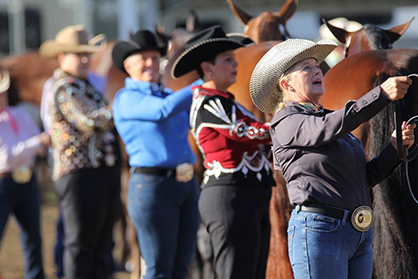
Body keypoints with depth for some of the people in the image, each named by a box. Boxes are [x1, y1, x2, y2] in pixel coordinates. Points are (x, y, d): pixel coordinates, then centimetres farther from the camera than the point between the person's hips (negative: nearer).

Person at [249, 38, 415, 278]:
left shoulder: (323, 118, 22)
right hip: (318, 232, -8)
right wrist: (381, 94, -30)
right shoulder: (286, 123, -4)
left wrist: (395, 147, 2)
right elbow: (329, 128, -25)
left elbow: (366, 177, 18)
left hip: (360, 236, 8)